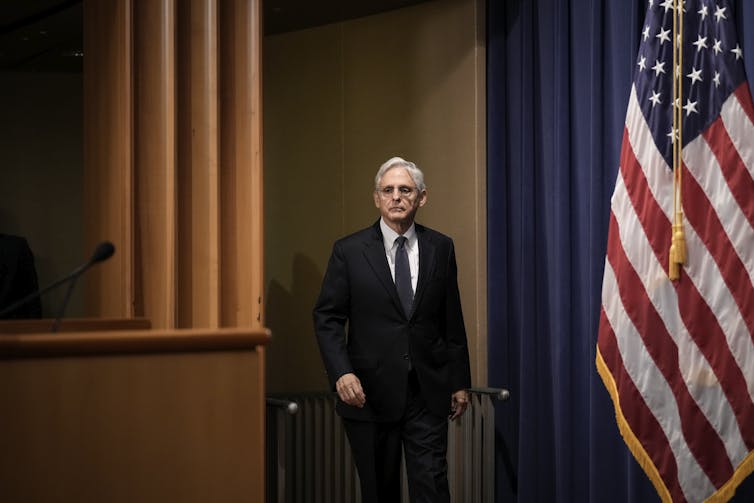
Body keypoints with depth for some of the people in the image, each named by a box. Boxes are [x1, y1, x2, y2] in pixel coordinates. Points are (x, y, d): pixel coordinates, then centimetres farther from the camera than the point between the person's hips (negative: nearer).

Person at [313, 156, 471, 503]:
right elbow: (327, 318, -3)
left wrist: (460, 382, 10)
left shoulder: (440, 248, 6)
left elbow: (452, 320, 10)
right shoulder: (349, 251, -1)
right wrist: (341, 373, -17)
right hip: (370, 393, -1)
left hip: (427, 393, 1)